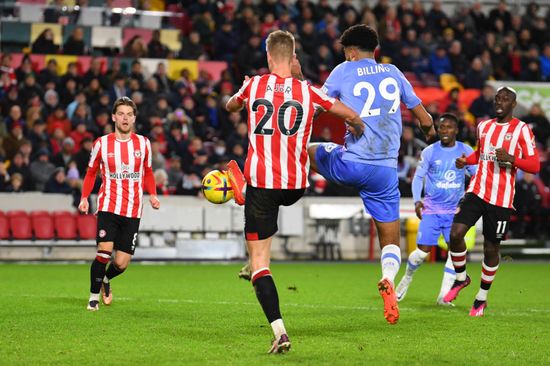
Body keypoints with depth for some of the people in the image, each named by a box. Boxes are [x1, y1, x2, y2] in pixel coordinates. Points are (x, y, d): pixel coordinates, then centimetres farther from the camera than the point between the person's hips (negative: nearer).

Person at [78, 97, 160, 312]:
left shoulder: (143, 143, 5)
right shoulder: (102, 144, 1)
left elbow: (148, 173, 17)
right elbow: (91, 173, 12)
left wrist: (152, 195, 1)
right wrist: (84, 198, -1)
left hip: (132, 211, 2)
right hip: (108, 206, -2)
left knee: (122, 263, -1)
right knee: (104, 251, -19)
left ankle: (106, 279, 34)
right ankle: (94, 296, 0)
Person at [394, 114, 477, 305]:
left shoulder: (466, 151, 0)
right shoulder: (429, 152, -2)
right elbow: (418, 177, 2)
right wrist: (417, 201, -11)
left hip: (456, 209, 1)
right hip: (432, 209, -1)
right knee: (422, 251, -6)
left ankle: (444, 295, -7)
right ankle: (408, 277, 24)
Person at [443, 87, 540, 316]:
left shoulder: (521, 130, -4)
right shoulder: (484, 126, 13)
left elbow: (534, 166, -7)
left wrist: (511, 159, -23)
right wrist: (466, 161, 10)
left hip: (501, 199, -4)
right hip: (477, 191, 4)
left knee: (491, 248, 4)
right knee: (456, 233, -13)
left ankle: (482, 298, 20)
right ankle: (461, 278, 13)